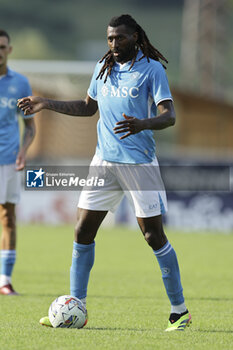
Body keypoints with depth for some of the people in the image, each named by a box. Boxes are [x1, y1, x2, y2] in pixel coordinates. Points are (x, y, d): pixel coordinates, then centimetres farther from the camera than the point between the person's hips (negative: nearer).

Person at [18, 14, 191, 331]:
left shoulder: (152, 69, -6)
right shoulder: (104, 68, 12)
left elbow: (168, 116, -14)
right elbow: (88, 107, 26)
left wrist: (142, 123, -34)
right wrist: (47, 104, 19)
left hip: (139, 163, -6)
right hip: (104, 161, 6)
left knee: (154, 236, -5)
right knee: (83, 231, 2)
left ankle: (180, 311, 5)